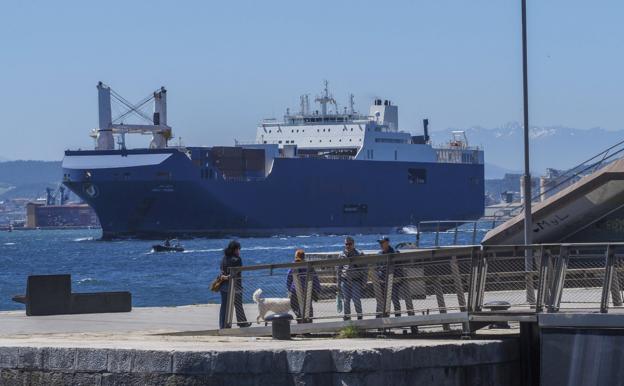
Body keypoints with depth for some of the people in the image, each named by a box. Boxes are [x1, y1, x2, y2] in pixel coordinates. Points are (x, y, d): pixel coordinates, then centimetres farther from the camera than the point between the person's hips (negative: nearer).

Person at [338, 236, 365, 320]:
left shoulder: (359, 255, 2)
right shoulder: (342, 255, 11)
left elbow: (365, 269, 3)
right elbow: (339, 270, 17)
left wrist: (363, 281, -3)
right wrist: (339, 282, 13)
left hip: (356, 280, -3)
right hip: (345, 280, 3)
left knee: (356, 299, -9)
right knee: (346, 300, 3)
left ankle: (359, 316, 2)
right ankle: (347, 316, 10)